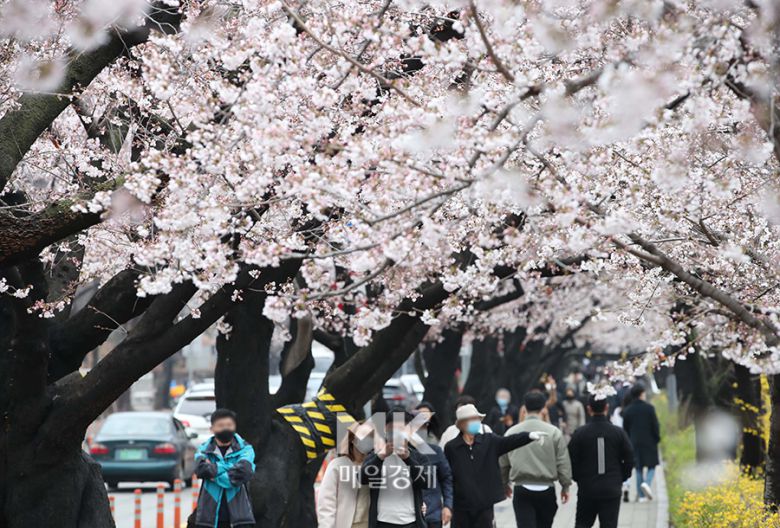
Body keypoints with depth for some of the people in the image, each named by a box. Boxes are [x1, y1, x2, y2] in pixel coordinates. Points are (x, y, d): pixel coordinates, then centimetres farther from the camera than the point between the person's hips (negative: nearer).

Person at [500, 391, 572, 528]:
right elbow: (563, 463, -4)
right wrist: (565, 486, 9)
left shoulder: (511, 433, -1)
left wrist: (504, 484, 24)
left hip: (521, 491, 0)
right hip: (546, 490, 0)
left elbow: (503, 464, 8)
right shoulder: (553, 432, -6)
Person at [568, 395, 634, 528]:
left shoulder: (579, 433, -6)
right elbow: (629, 459, 0)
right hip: (612, 490, 0)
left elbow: (571, 460, -4)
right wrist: (621, 478, 13)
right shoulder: (618, 433, -4)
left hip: (586, 489, 0)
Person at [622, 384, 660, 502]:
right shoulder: (649, 408, -7)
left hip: (635, 443, 3)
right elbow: (655, 426, -6)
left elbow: (625, 429, 6)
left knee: (639, 468, 9)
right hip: (649, 442, -3)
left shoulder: (627, 411, 2)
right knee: (651, 466, 8)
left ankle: (641, 495, 8)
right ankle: (647, 483, -21)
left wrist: (628, 442, 15)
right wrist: (657, 439, 6)